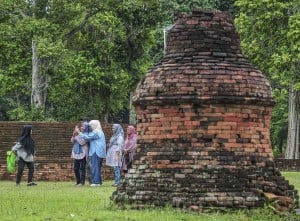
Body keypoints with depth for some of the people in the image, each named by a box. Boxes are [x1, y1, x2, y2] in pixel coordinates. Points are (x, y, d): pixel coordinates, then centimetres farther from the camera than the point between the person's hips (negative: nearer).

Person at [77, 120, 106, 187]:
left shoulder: (95, 132, -11)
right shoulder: (100, 132, 19)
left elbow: (87, 137, -15)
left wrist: (79, 132, -7)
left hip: (96, 152, -10)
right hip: (100, 153, 10)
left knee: (95, 166, -9)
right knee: (98, 167, 13)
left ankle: (96, 182, -13)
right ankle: (99, 181, 14)